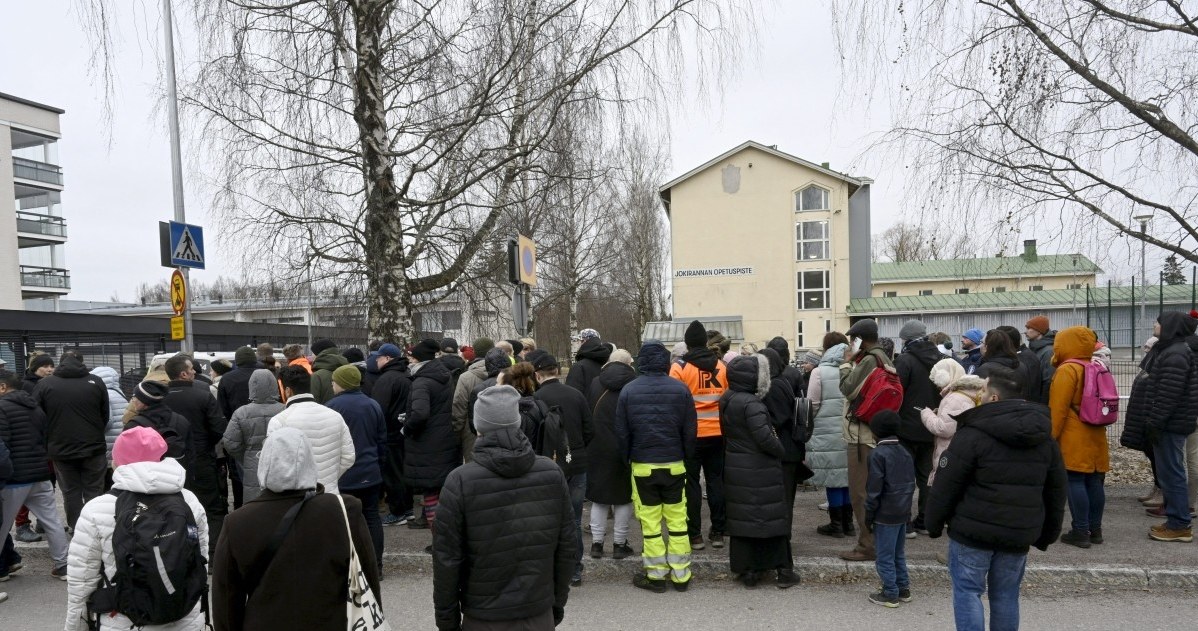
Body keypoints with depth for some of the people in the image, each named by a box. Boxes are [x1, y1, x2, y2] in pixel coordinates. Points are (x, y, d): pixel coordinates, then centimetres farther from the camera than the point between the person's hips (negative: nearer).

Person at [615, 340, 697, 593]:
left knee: (650, 522, 7)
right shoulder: (680, 389, -5)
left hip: (642, 466, -1)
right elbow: (689, 431, -1)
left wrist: (628, 460, 13)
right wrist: (685, 457, 11)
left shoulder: (628, 391, -5)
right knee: (677, 521, 9)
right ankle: (681, 575, 16)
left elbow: (622, 433, 0)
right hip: (674, 465, 1)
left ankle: (656, 575, 13)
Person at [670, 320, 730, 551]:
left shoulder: (679, 367, -7)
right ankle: (718, 532, 16)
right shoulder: (721, 366, 4)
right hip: (717, 434, 3)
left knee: (691, 483, 5)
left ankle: (695, 535, 8)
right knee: (716, 481, 11)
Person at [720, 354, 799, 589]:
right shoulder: (752, 403, -21)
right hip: (760, 471, -7)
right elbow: (765, 437, -23)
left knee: (742, 518, 10)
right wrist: (780, 451, -7)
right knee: (772, 517, 5)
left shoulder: (726, 401, 6)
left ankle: (747, 571, 16)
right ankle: (783, 570, 13)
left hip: (735, 468, 7)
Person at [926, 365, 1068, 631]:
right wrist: (1046, 534, 24)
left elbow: (946, 486, -12)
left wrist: (934, 524, 1)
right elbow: (1056, 492, 16)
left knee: (967, 592, 4)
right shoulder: (1045, 438, 8)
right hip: (1019, 533, 6)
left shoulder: (972, 434, -14)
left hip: (974, 531, -6)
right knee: (1006, 596, 15)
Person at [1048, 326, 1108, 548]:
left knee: (1075, 482, -5)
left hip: (1074, 439, -8)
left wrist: (1050, 436, -9)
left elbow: (1058, 409, -15)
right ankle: (1095, 529, 17)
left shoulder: (1067, 370, -13)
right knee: (1094, 482, 10)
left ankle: (1081, 532, -4)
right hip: (1095, 436, 8)